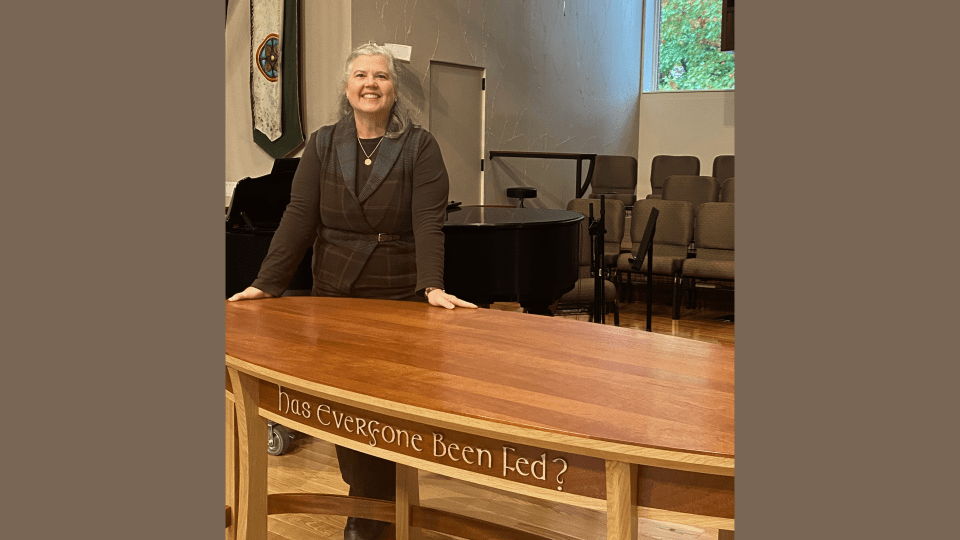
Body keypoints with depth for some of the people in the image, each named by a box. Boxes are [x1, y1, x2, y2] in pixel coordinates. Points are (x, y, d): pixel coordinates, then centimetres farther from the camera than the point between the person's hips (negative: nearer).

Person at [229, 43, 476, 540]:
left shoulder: (419, 147, -2)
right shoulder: (322, 145, 6)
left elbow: (429, 220, -13)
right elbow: (299, 216, 0)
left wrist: (433, 286, -26)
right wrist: (266, 283, -8)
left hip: (400, 296, -3)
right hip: (336, 295, 3)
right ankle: (367, 497, 28)